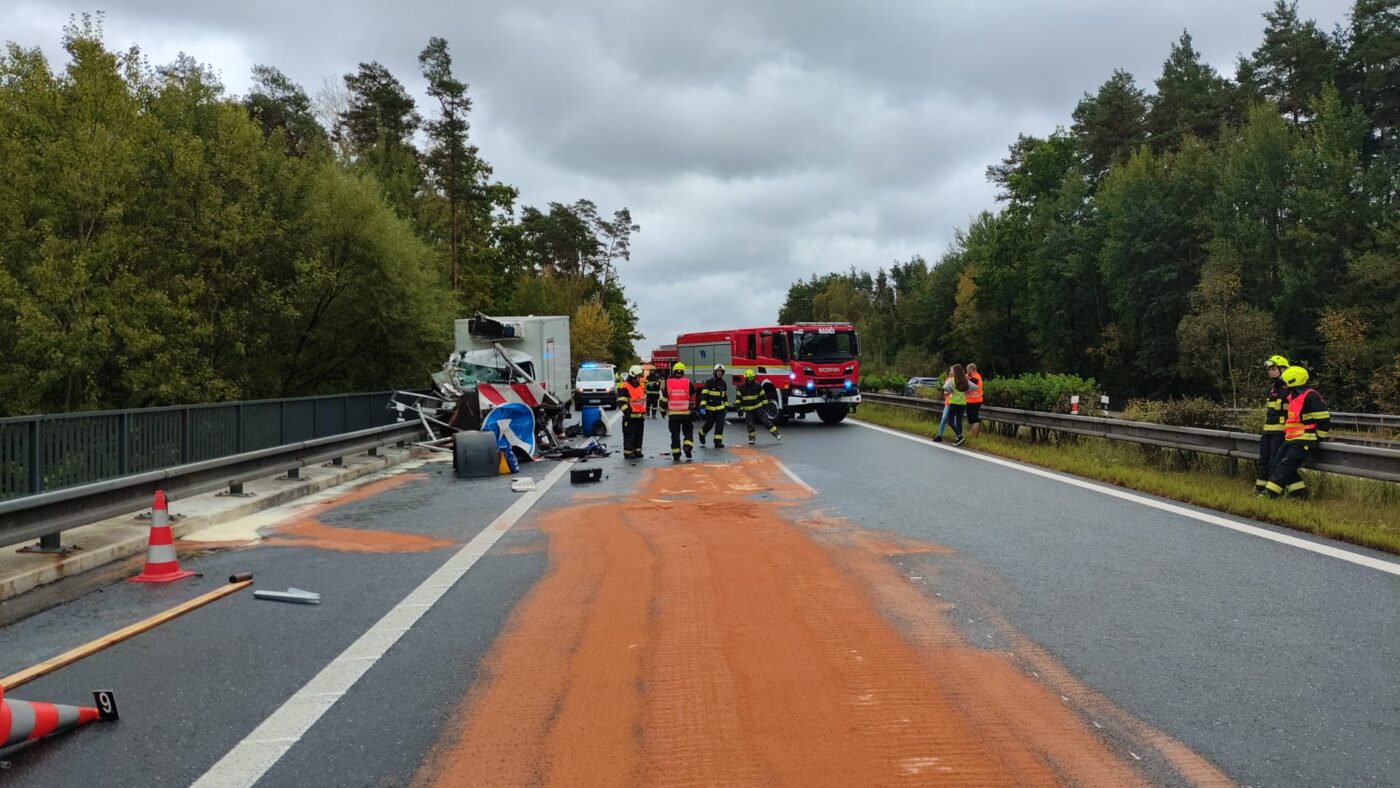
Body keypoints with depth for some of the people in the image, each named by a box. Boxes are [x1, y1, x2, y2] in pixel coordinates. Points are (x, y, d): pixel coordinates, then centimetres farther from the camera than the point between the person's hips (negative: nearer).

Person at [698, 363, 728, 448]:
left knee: (720, 424, -7)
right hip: (710, 408, -4)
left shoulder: (723, 383, 6)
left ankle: (718, 442, -4)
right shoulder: (709, 382, -11)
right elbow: (704, 394, -14)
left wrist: (726, 407, 15)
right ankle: (702, 433, 35)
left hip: (720, 408, 4)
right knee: (709, 424, 4)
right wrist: (702, 407, -21)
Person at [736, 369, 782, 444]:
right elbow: (738, 397, -1)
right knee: (749, 424, 1)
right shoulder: (741, 387, -4)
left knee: (765, 420, -6)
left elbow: (763, 395, 0)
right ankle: (752, 438, 13)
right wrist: (738, 405, -11)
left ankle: (776, 433, -3)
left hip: (758, 407, -1)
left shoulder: (757, 385, -6)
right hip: (748, 409, 2)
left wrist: (765, 404, -1)